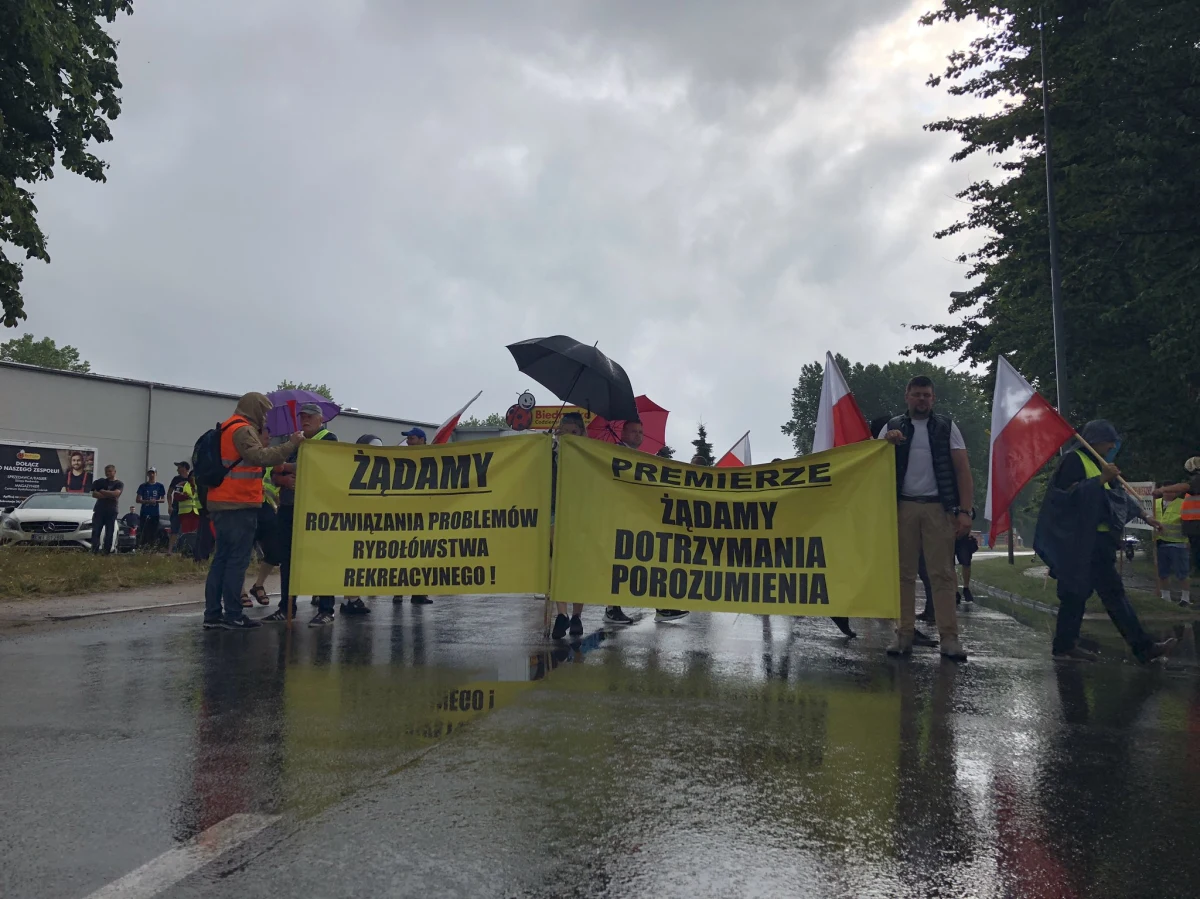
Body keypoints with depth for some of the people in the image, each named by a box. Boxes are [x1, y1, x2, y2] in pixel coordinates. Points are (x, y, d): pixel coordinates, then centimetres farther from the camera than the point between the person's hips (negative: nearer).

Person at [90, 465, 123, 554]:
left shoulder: (119, 484, 8)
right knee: (96, 531, -6)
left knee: (109, 532, -2)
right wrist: (108, 495, -9)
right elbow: (94, 494, 1)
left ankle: (107, 550, 1)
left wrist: (102, 491, -4)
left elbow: (115, 493, -11)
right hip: (99, 510, 1)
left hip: (111, 511, -1)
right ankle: (95, 550, -8)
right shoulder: (101, 481, 13)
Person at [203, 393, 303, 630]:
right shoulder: (243, 429, -10)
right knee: (237, 560, -7)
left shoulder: (228, 428, 21)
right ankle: (232, 615, -5)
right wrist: (292, 444, -22)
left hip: (223, 504, 10)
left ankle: (213, 613, 11)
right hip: (239, 505, -10)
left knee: (222, 558, 10)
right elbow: (260, 457, -25)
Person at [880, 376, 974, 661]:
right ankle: (904, 634, 3)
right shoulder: (892, 428, 11)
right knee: (904, 573, 0)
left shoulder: (947, 427, 9)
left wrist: (964, 511, -8)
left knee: (943, 573, -4)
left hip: (938, 508, -1)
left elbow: (962, 470, 3)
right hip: (903, 507, 1)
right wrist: (886, 444, -12)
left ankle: (949, 637, -3)